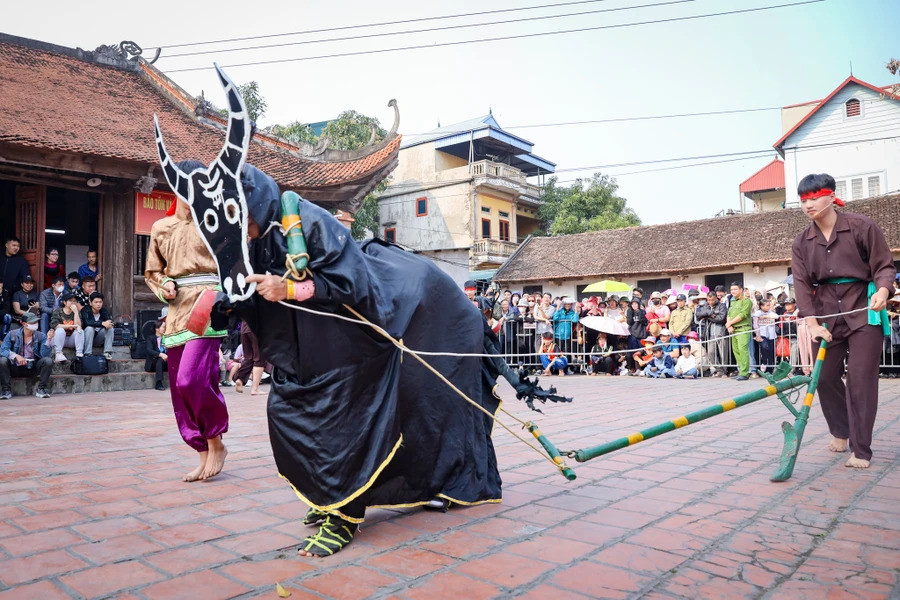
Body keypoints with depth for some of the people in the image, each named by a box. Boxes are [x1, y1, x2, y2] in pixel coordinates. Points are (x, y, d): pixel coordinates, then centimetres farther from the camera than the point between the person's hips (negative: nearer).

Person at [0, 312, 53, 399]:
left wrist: (48, 339, -26)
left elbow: (44, 355, -14)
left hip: (32, 369, 0)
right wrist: (16, 356, -26)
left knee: (48, 361, -25)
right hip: (15, 368, 0)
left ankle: (40, 389, -13)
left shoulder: (41, 336, -2)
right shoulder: (12, 334, -2)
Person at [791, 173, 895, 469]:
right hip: (826, 313, 4)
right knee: (825, 376, 5)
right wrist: (812, 323, -12)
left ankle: (860, 450, 3)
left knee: (861, 379, -5)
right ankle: (841, 431, 30)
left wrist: (883, 291, -24)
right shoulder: (801, 242, 4)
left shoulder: (862, 227, -6)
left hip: (863, 311, -3)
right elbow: (801, 283, -2)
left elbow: (884, 266, -3)